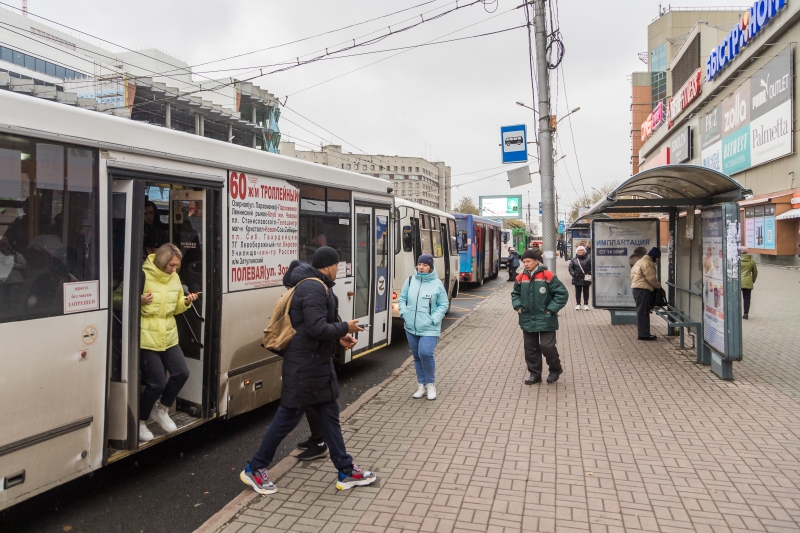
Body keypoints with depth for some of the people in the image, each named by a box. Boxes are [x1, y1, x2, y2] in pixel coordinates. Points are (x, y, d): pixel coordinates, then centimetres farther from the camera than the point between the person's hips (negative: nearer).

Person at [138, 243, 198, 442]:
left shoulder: (174, 278, 7)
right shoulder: (143, 276, -14)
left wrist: (186, 302, -4)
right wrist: (140, 301, -27)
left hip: (169, 337, 6)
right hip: (147, 338, -6)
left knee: (181, 372, 0)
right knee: (156, 383, -2)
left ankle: (161, 410, 25)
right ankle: (140, 422, 23)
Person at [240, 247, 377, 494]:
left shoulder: (317, 286, 12)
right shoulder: (314, 288, -21)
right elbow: (316, 328, -29)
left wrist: (339, 336, 5)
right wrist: (345, 328, -16)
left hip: (315, 363, 11)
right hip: (304, 365, -11)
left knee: (329, 415, 13)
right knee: (287, 418, 3)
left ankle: (346, 471, 22)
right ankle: (255, 469, 21)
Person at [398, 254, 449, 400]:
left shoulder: (437, 284, -6)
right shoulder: (410, 281, 3)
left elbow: (444, 305, 0)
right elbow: (402, 299, 12)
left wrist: (434, 319, -12)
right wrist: (404, 313, -3)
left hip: (429, 329, -4)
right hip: (411, 328, 4)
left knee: (425, 353, -19)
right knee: (417, 356, 12)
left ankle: (431, 384, 4)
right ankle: (421, 385, 27)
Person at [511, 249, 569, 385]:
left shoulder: (547, 276, -12)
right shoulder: (521, 277, 3)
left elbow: (562, 293, -10)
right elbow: (515, 293, 20)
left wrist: (551, 309, -12)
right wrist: (518, 306, 4)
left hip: (545, 319, -5)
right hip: (527, 320, 5)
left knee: (547, 346, -7)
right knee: (530, 348, 10)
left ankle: (556, 369, 21)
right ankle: (534, 374, 24)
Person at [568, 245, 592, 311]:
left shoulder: (588, 258, -1)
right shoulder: (574, 259, 4)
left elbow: (592, 267, -3)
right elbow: (570, 267, 3)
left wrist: (590, 273, -14)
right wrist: (573, 274, -11)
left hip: (586, 279, -1)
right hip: (577, 279, 1)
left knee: (586, 292, 8)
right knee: (578, 292, 7)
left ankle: (586, 304, 17)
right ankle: (578, 304, 15)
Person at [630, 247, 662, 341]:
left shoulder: (642, 261, 21)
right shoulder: (647, 263, -13)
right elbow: (652, 279, -15)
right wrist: (659, 286, 1)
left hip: (637, 288, 11)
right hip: (642, 290, -11)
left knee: (642, 312, 14)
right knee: (643, 312, -8)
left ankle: (644, 333, 20)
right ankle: (643, 334, -5)